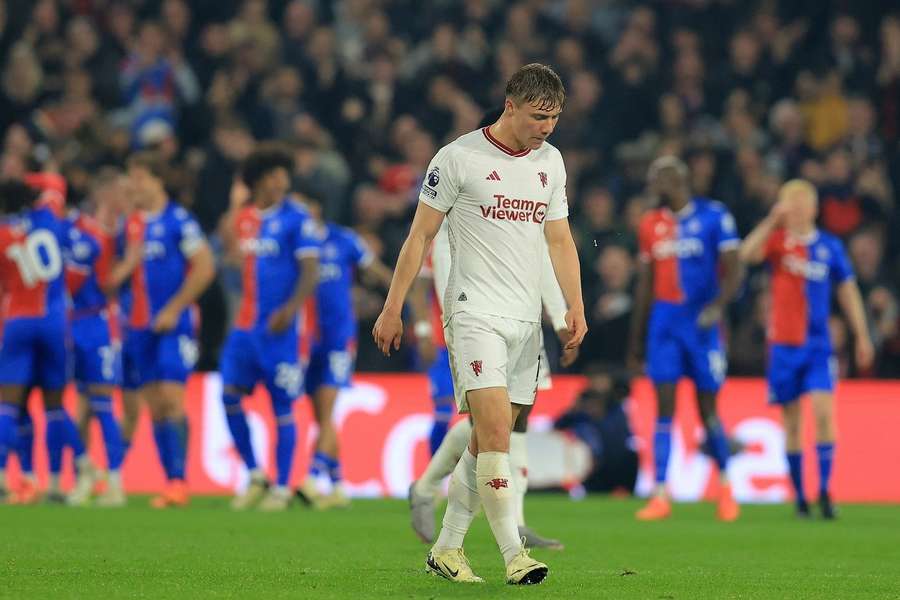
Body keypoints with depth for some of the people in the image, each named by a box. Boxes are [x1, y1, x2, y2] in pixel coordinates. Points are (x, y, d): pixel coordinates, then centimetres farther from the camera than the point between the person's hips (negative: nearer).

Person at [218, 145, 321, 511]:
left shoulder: (296, 220, -7)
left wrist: (290, 310, -22)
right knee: (229, 396, -2)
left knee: (282, 408, -1)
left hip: (278, 329, -6)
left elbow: (310, 271, -13)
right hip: (245, 325, 6)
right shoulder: (244, 216, 10)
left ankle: (282, 488, 6)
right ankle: (255, 476, 12)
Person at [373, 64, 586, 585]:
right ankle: (514, 555, -19)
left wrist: (576, 308, 6)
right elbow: (421, 235, -2)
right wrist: (393, 309, -4)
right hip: (475, 312, -6)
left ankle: (447, 548, 16)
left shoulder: (551, 162, 12)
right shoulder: (459, 157, -6)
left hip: (527, 319, 6)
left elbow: (560, 239, 17)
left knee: (490, 439, 7)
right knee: (495, 430, -17)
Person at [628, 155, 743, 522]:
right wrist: (636, 340, 17)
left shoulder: (714, 217, -3)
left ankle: (724, 486, 23)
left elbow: (732, 272, -6)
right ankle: (660, 496, -9)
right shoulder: (650, 225, 10)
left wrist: (718, 305, -24)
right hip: (664, 322, 3)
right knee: (664, 407, -5)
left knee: (707, 410, 3)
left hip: (701, 322, -3)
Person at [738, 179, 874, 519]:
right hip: (783, 345, 0)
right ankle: (799, 496, 14)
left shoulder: (830, 246, 5)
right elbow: (747, 255, -20)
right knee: (792, 423, 5)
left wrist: (861, 335, 10)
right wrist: (772, 222, -25)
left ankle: (824, 491, -10)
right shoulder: (776, 240, 0)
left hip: (818, 345, 0)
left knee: (823, 414, -15)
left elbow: (847, 290, 12)